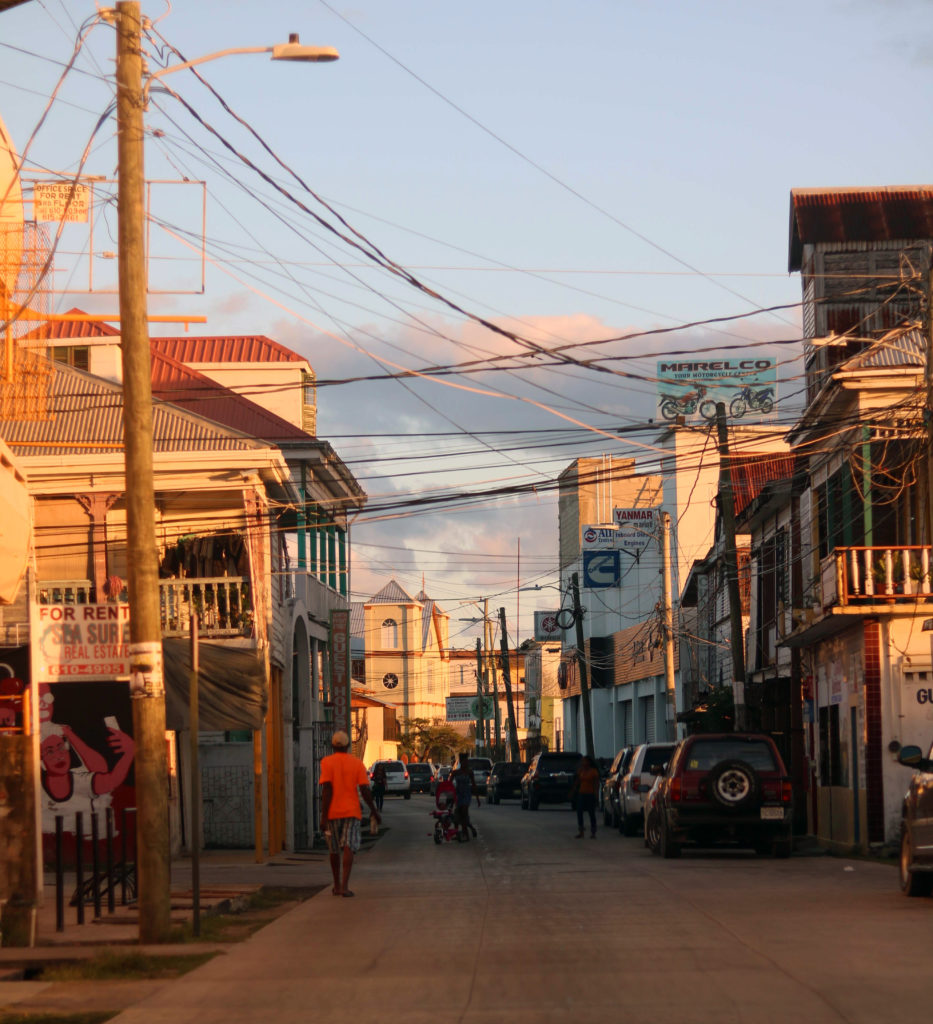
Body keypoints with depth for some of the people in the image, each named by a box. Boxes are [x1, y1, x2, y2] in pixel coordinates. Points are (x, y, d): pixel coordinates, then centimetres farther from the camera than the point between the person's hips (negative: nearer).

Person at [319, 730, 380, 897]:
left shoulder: (327, 763, -3)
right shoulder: (357, 763, 1)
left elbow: (327, 790, -11)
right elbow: (365, 790, -3)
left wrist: (324, 816, -12)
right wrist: (374, 810, 8)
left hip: (332, 813, 0)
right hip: (351, 811, 0)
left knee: (335, 850, 14)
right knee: (348, 847, -7)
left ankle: (337, 886, 25)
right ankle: (344, 885, -22)